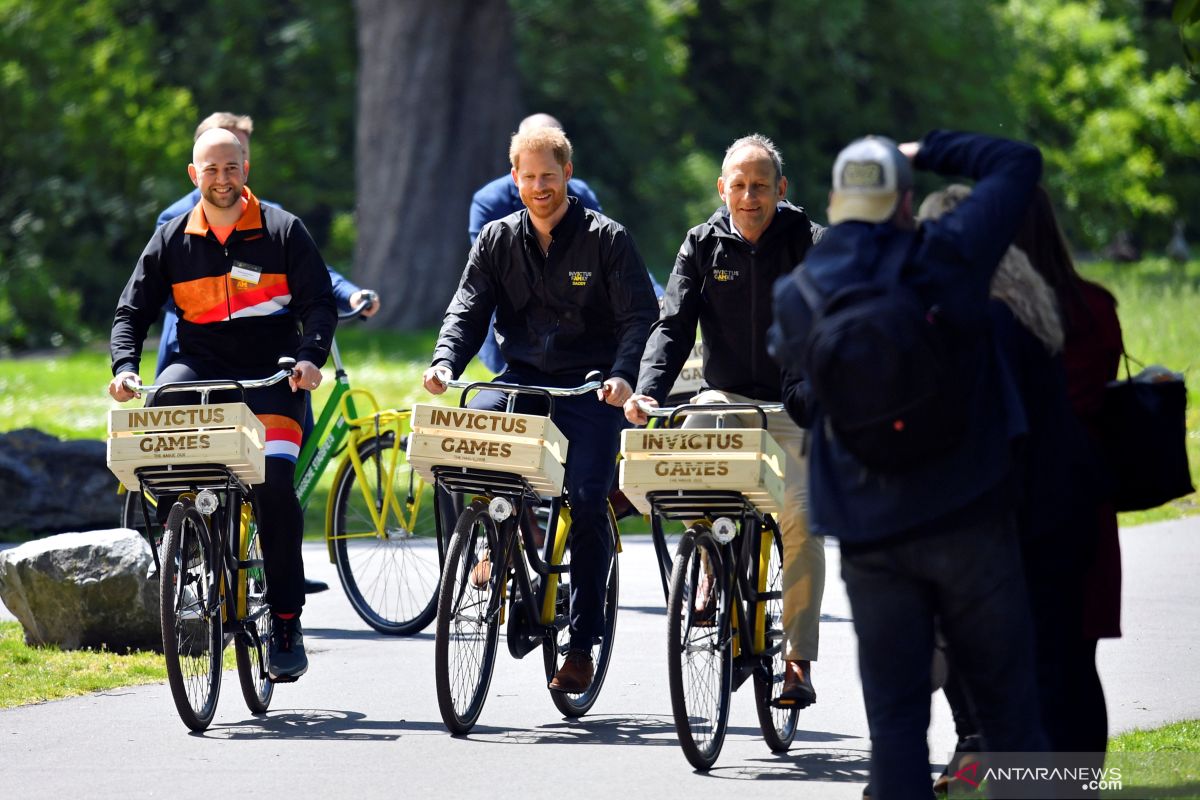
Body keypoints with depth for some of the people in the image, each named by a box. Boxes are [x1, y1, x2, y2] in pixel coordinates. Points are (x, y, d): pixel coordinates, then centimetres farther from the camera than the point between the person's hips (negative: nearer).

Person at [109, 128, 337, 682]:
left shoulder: (282, 231, 4)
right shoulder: (172, 240, 9)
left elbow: (319, 302, 0)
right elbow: (133, 311, 11)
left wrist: (310, 357, -20)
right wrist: (125, 366, -9)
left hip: (271, 376, -2)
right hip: (202, 365, 2)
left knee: (274, 480, -21)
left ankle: (287, 621, -12)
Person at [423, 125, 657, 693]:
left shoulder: (606, 240, -1)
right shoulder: (497, 241, 9)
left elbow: (639, 319, -7)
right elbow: (467, 310, 4)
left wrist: (623, 375, -26)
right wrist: (445, 362, -16)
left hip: (590, 389, -3)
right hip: (521, 380, 3)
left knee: (587, 503, -15)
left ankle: (582, 645, -7)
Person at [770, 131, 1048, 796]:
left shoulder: (795, 297, 1)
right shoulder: (943, 260, -7)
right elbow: (1018, 163, 4)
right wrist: (929, 151, 14)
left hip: (869, 535, 2)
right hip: (967, 518, -2)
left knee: (895, 715, 6)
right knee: (1007, 704, 5)